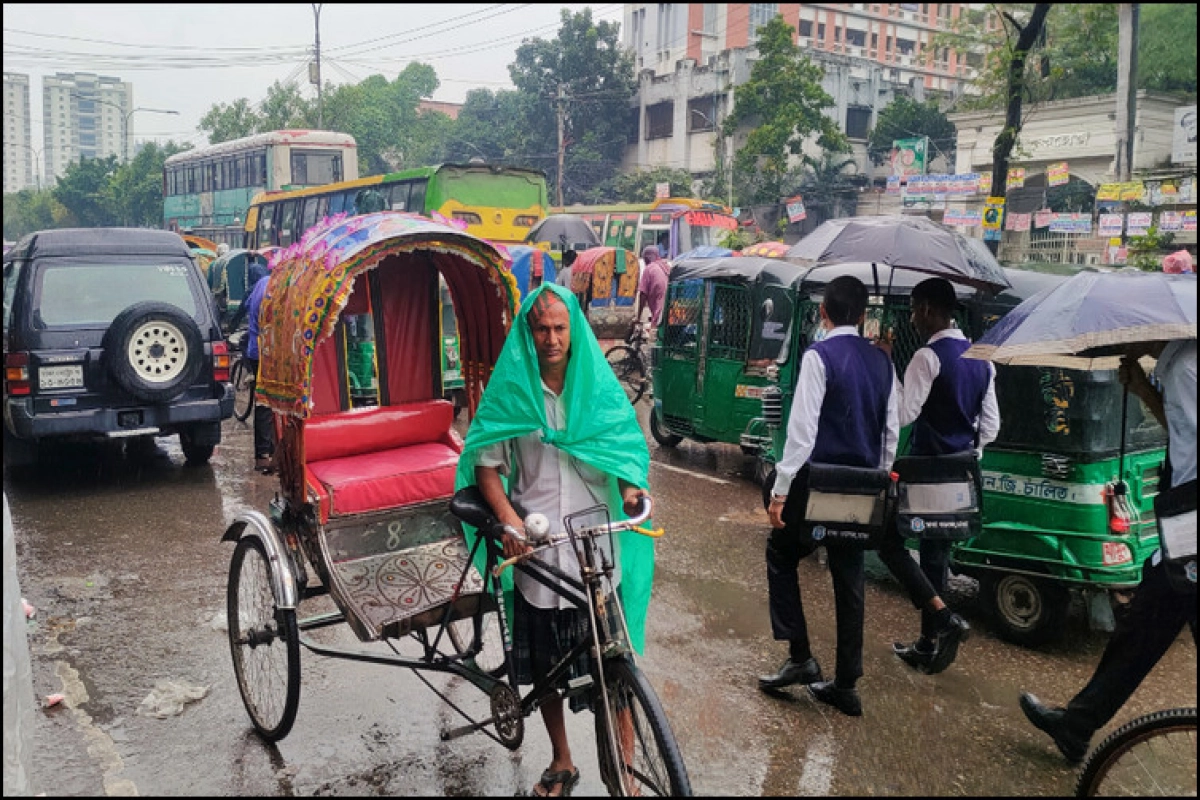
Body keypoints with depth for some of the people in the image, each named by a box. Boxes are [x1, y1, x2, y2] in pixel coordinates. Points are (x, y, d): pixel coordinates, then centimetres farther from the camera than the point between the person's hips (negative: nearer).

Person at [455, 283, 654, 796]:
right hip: (534, 552, 1)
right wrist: (507, 517, -16)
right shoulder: (509, 389, 0)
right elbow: (486, 463, 0)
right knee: (545, 669, 14)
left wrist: (631, 489, -14)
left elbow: (627, 449, 8)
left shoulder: (601, 386, 3)